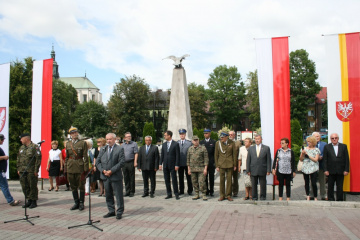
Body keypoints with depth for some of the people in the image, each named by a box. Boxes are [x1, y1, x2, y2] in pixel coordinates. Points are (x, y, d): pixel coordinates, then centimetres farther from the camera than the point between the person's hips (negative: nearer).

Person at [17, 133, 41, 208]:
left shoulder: (34, 147, -7)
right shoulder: (21, 148, 16)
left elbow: (38, 159, -11)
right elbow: (18, 159, 21)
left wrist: (36, 170, -14)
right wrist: (18, 169, 13)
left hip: (31, 171, -7)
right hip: (22, 171, 7)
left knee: (32, 186, -1)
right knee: (25, 187, 10)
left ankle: (34, 202, 9)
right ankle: (29, 200, 22)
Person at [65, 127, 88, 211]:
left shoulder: (83, 143, -2)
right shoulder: (68, 144, 10)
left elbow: (85, 156, -5)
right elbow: (66, 157, 13)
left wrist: (86, 168, -10)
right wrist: (66, 167, 8)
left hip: (80, 167, -4)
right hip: (71, 167, 4)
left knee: (81, 186, 4)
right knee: (73, 186, 11)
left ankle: (81, 203, 15)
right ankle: (76, 203, 23)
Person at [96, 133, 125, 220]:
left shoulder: (120, 149, -5)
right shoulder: (103, 149, 11)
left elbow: (122, 162, -13)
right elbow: (98, 161, 9)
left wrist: (111, 171, -17)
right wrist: (103, 170, -7)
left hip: (116, 176, -5)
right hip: (105, 176, 5)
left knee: (118, 195, 3)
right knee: (108, 195, 14)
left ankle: (119, 212, 15)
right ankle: (111, 211, 27)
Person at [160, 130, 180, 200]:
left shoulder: (176, 144, -6)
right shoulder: (164, 144, 11)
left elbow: (177, 155, -8)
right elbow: (162, 155, 12)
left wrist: (177, 165, -13)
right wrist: (160, 163, 5)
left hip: (172, 165, -5)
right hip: (165, 165, 5)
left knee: (174, 180, 0)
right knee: (167, 180, 8)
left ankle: (176, 194, 10)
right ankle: (169, 194, 17)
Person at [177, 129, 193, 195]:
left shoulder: (189, 143, 2)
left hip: (187, 163, -2)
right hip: (180, 163, 2)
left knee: (189, 178, 5)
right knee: (180, 178, 8)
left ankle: (190, 191, 16)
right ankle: (181, 190, 19)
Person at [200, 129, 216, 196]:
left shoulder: (214, 142, 3)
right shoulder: (201, 142, 9)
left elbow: (215, 153, 0)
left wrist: (215, 162, -7)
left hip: (211, 163, -2)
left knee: (211, 177, 5)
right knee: (205, 178, 5)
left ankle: (211, 191, 14)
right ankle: (206, 191, 14)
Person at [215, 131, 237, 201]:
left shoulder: (232, 143, -2)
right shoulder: (218, 143, 0)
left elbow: (234, 154, 3)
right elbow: (216, 155, 4)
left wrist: (235, 165, 2)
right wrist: (217, 166, 1)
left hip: (230, 164, 0)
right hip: (221, 164, 0)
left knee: (229, 179, 5)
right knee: (222, 180, 4)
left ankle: (228, 195, 16)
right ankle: (222, 195, 15)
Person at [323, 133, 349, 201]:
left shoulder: (344, 146, 6)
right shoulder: (327, 147, 4)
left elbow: (347, 159, 4)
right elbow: (325, 160, 1)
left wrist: (346, 170, -3)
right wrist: (325, 170, -6)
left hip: (340, 171, 0)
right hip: (331, 171, 0)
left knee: (340, 187, 5)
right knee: (330, 187, 6)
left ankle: (340, 200, 16)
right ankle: (331, 199, 16)